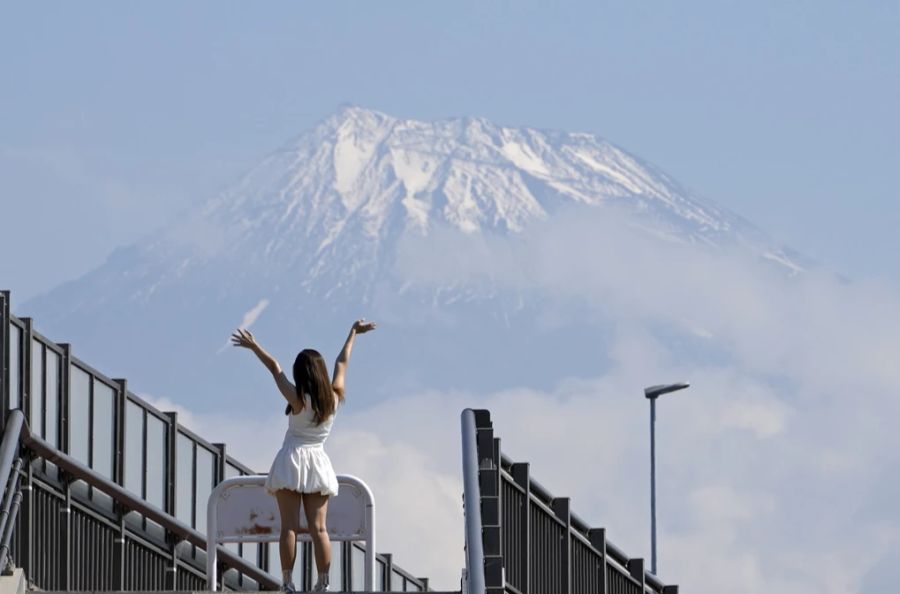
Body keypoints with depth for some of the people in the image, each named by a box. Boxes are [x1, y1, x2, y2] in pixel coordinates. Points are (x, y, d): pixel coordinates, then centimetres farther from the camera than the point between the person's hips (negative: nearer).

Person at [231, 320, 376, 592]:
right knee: (318, 528, 0)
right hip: (317, 463, 3)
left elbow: (274, 368, -8)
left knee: (289, 526, -6)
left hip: (292, 460, -3)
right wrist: (353, 334, 25)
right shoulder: (334, 398, 0)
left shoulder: (299, 401, -10)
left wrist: (253, 346, 0)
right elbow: (342, 363, 13)